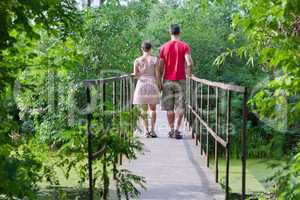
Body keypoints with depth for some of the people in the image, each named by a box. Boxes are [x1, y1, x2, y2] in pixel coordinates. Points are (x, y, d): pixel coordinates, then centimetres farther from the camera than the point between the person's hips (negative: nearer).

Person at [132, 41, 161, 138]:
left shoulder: (137, 60, 1)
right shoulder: (155, 60, -1)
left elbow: (135, 74, -3)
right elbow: (157, 74, -2)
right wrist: (159, 86, 8)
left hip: (141, 85, 1)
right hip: (152, 84, -1)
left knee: (144, 110, 7)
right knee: (153, 109, 10)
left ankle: (146, 131, 2)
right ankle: (152, 130, 4)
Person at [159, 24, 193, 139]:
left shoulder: (164, 47, 2)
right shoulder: (184, 46, -2)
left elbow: (161, 67, 1)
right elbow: (189, 63, -15)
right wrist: (188, 73, 5)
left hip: (167, 80, 1)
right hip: (180, 80, -1)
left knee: (169, 108, 9)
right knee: (180, 107, 3)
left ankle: (171, 130, 13)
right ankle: (177, 130, -6)